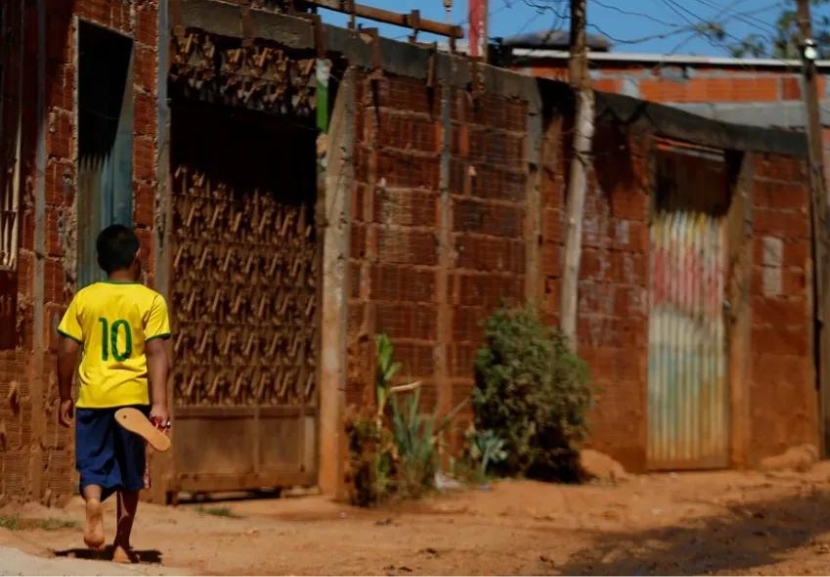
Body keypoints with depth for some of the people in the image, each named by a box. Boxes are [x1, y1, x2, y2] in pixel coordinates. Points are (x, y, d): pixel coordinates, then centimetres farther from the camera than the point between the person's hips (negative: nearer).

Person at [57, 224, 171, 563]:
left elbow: (67, 352, 2)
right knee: (129, 473, 13)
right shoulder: (150, 301, -3)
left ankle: (93, 502, -26)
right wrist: (159, 404, -13)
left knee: (93, 464, 7)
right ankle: (121, 545, 15)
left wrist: (65, 397, 13)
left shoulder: (84, 299, 2)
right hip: (133, 396, 0)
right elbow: (156, 354, -11)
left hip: (92, 396, 0)